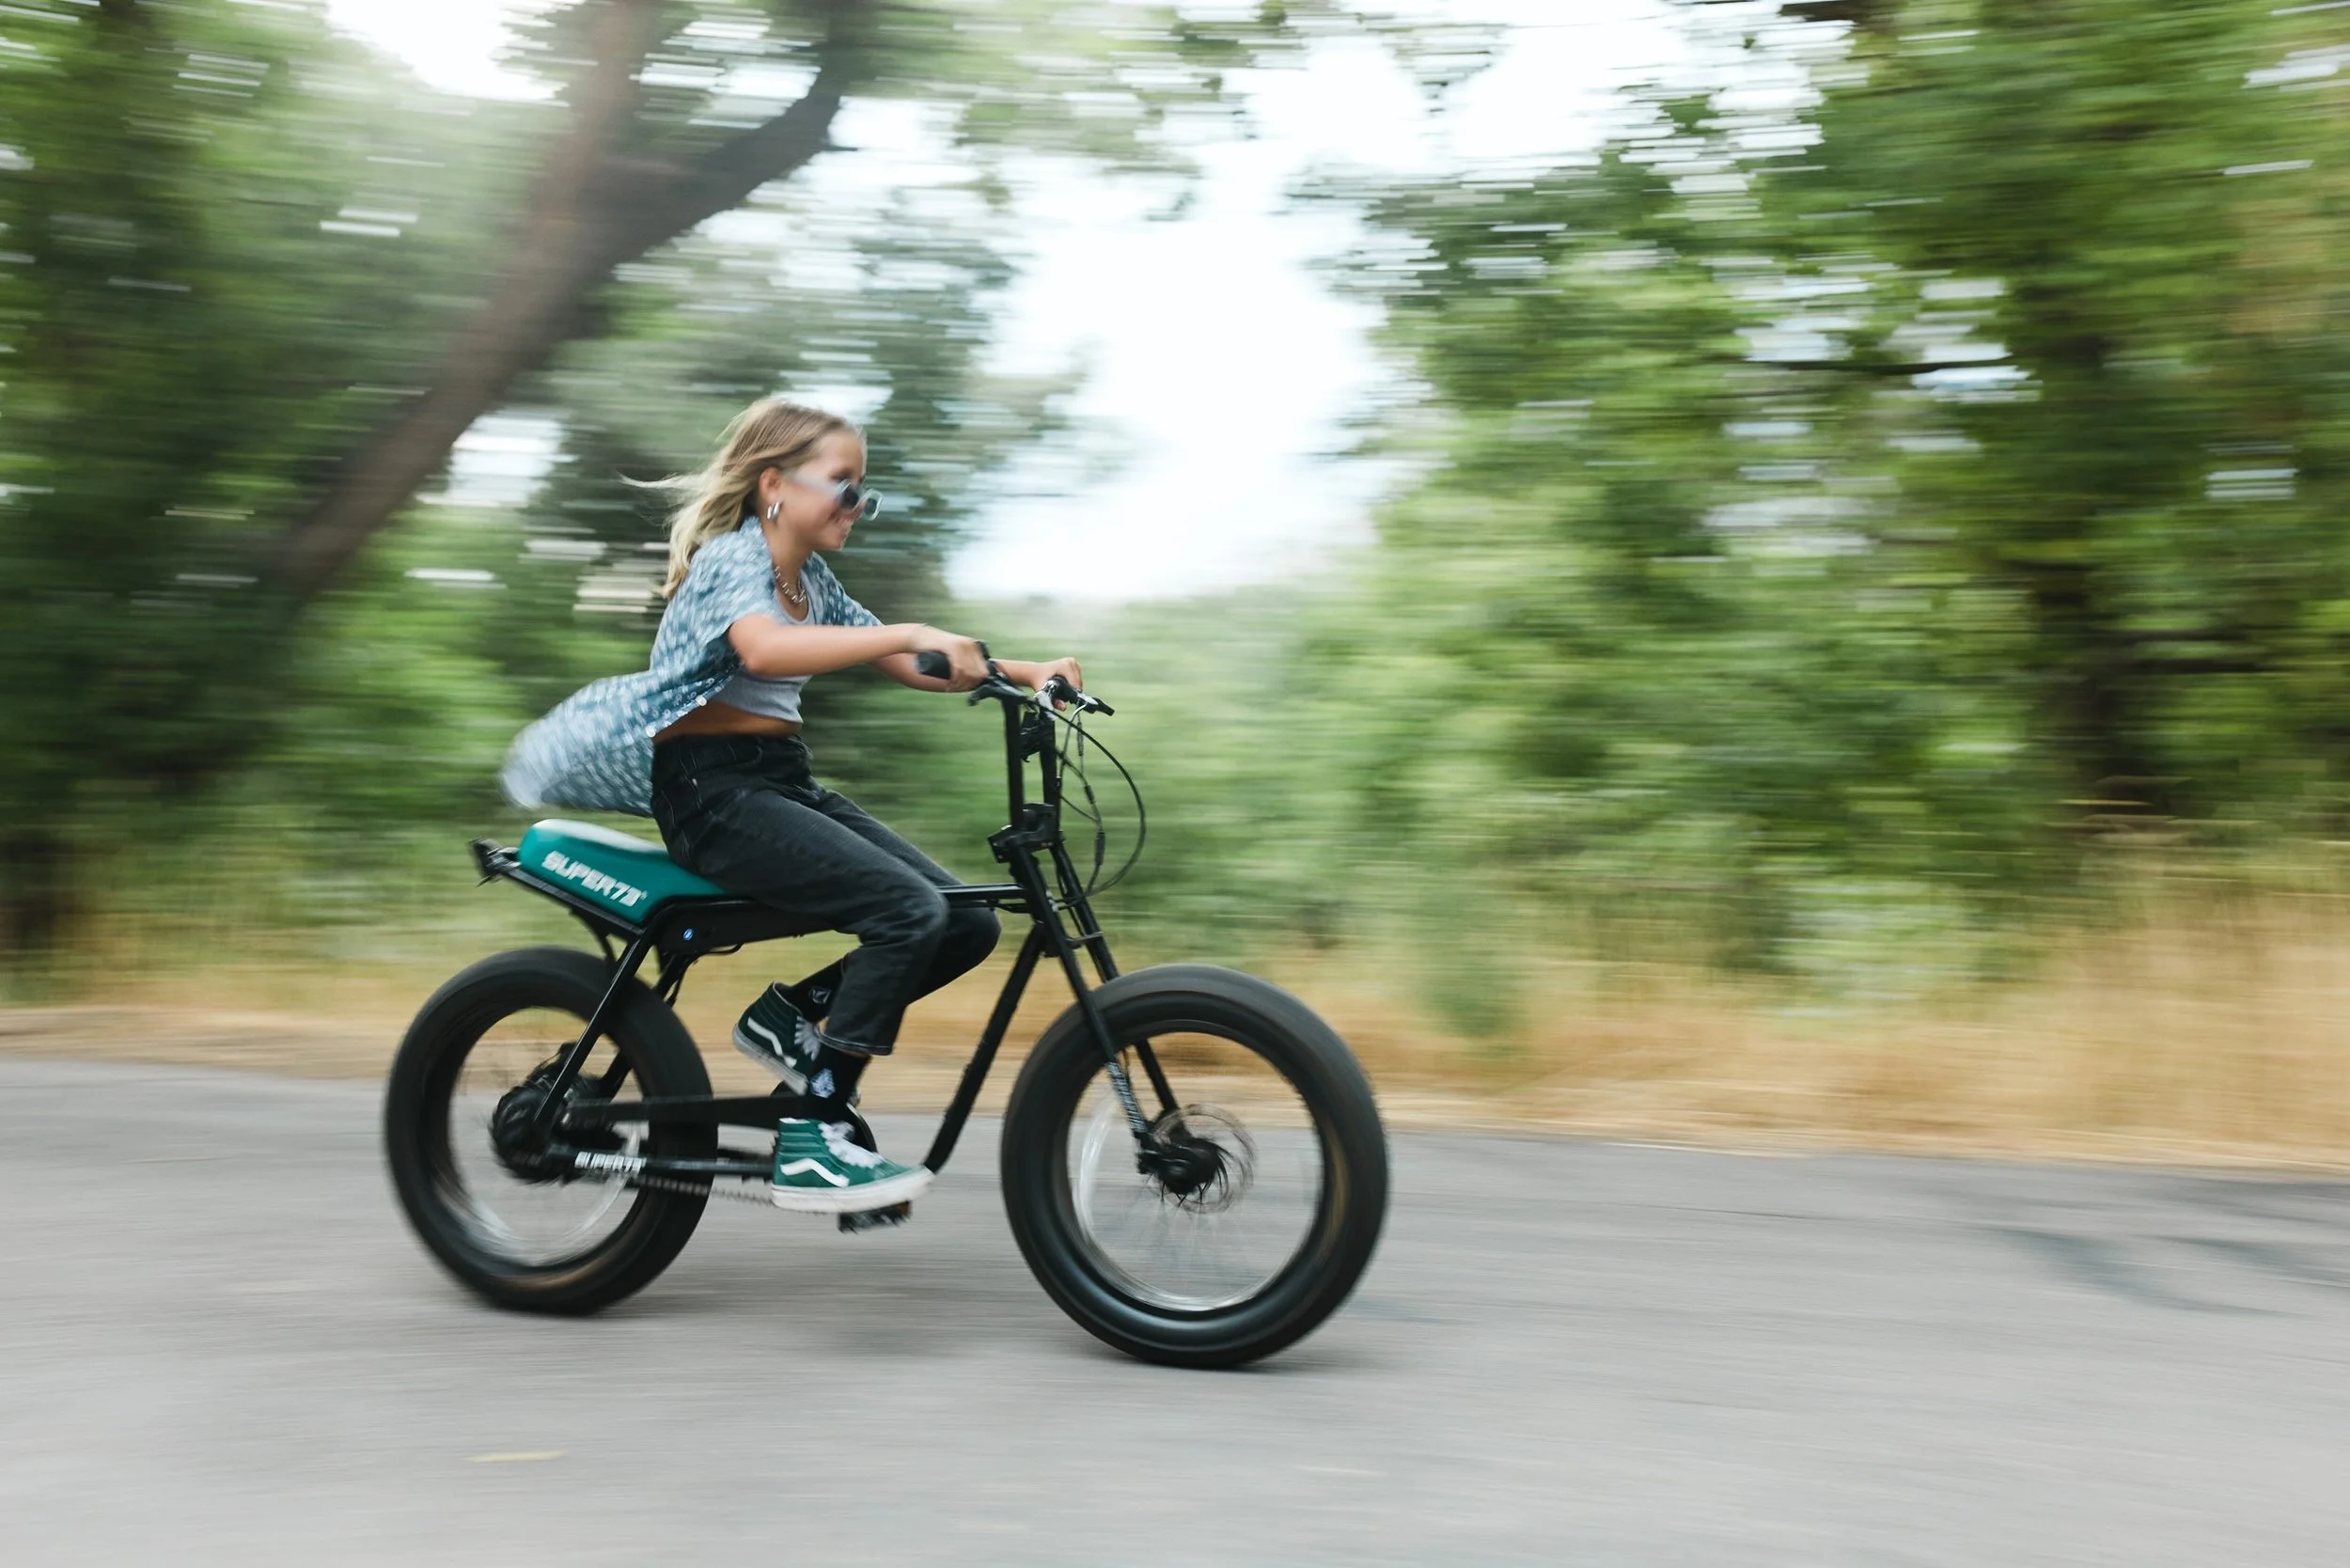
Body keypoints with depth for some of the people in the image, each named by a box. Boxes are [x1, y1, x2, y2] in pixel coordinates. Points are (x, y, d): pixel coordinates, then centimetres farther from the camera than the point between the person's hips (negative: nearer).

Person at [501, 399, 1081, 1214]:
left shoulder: (813, 581, 16)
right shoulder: (731, 557, -10)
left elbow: (909, 668, 13)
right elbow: (765, 649, -33)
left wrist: (1024, 672, -1)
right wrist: (909, 633, -39)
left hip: (783, 781, 9)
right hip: (711, 788, -9)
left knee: (969, 922, -4)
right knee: (911, 909, -25)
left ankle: (791, 1013, 9)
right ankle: (811, 1141, -20)